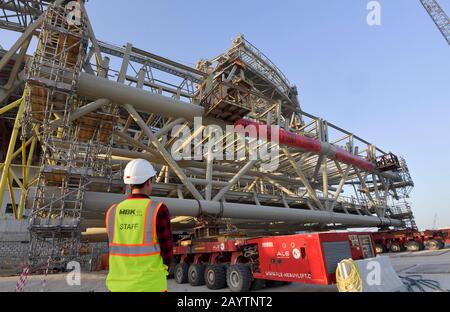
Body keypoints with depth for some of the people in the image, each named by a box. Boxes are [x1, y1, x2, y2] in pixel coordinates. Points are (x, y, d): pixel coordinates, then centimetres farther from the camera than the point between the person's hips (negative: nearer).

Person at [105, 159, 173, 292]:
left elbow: (115, 249, 7)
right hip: (150, 285, -4)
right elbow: (166, 248, -11)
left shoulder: (112, 212, 0)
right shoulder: (158, 210, -15)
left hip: (118, 284, 5)